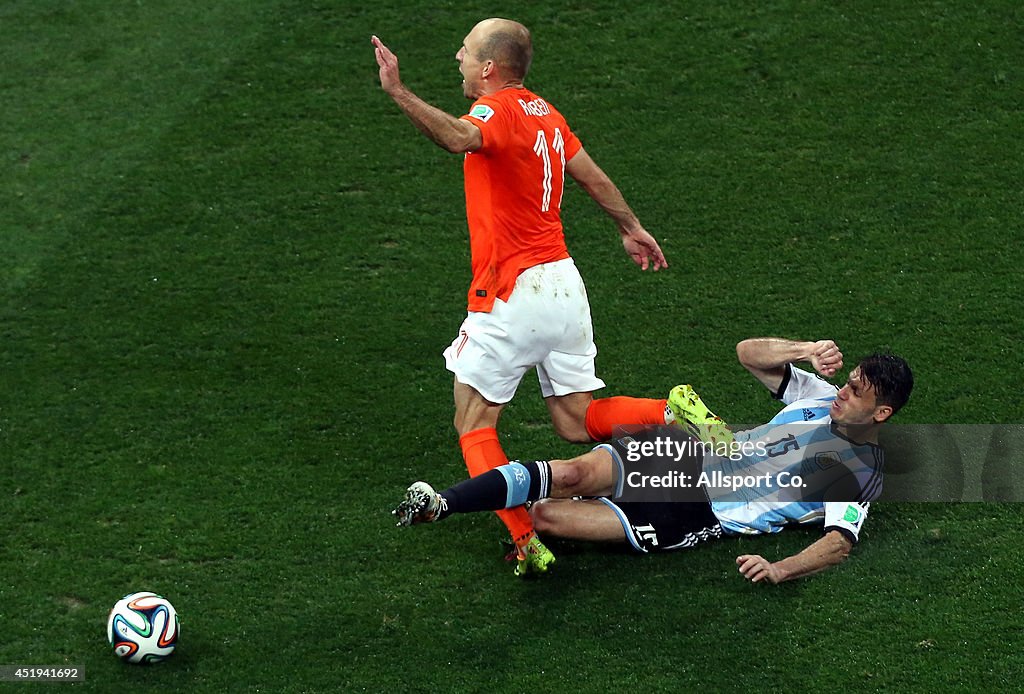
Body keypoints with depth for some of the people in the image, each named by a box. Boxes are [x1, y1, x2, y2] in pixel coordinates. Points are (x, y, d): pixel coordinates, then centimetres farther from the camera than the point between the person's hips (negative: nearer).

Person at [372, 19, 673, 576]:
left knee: (473, 426, 2)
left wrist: (398, 92, -43)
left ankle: (527, 541, -10)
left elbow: (460, 138, -36)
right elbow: (594, 178, 23)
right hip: (564, 284, 8)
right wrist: (632, 229, 35)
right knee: (577, 424, 16)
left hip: (513, 293, -8)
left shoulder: (500, 110, -13)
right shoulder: (543, 112, 13)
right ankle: (671, 415, -5)